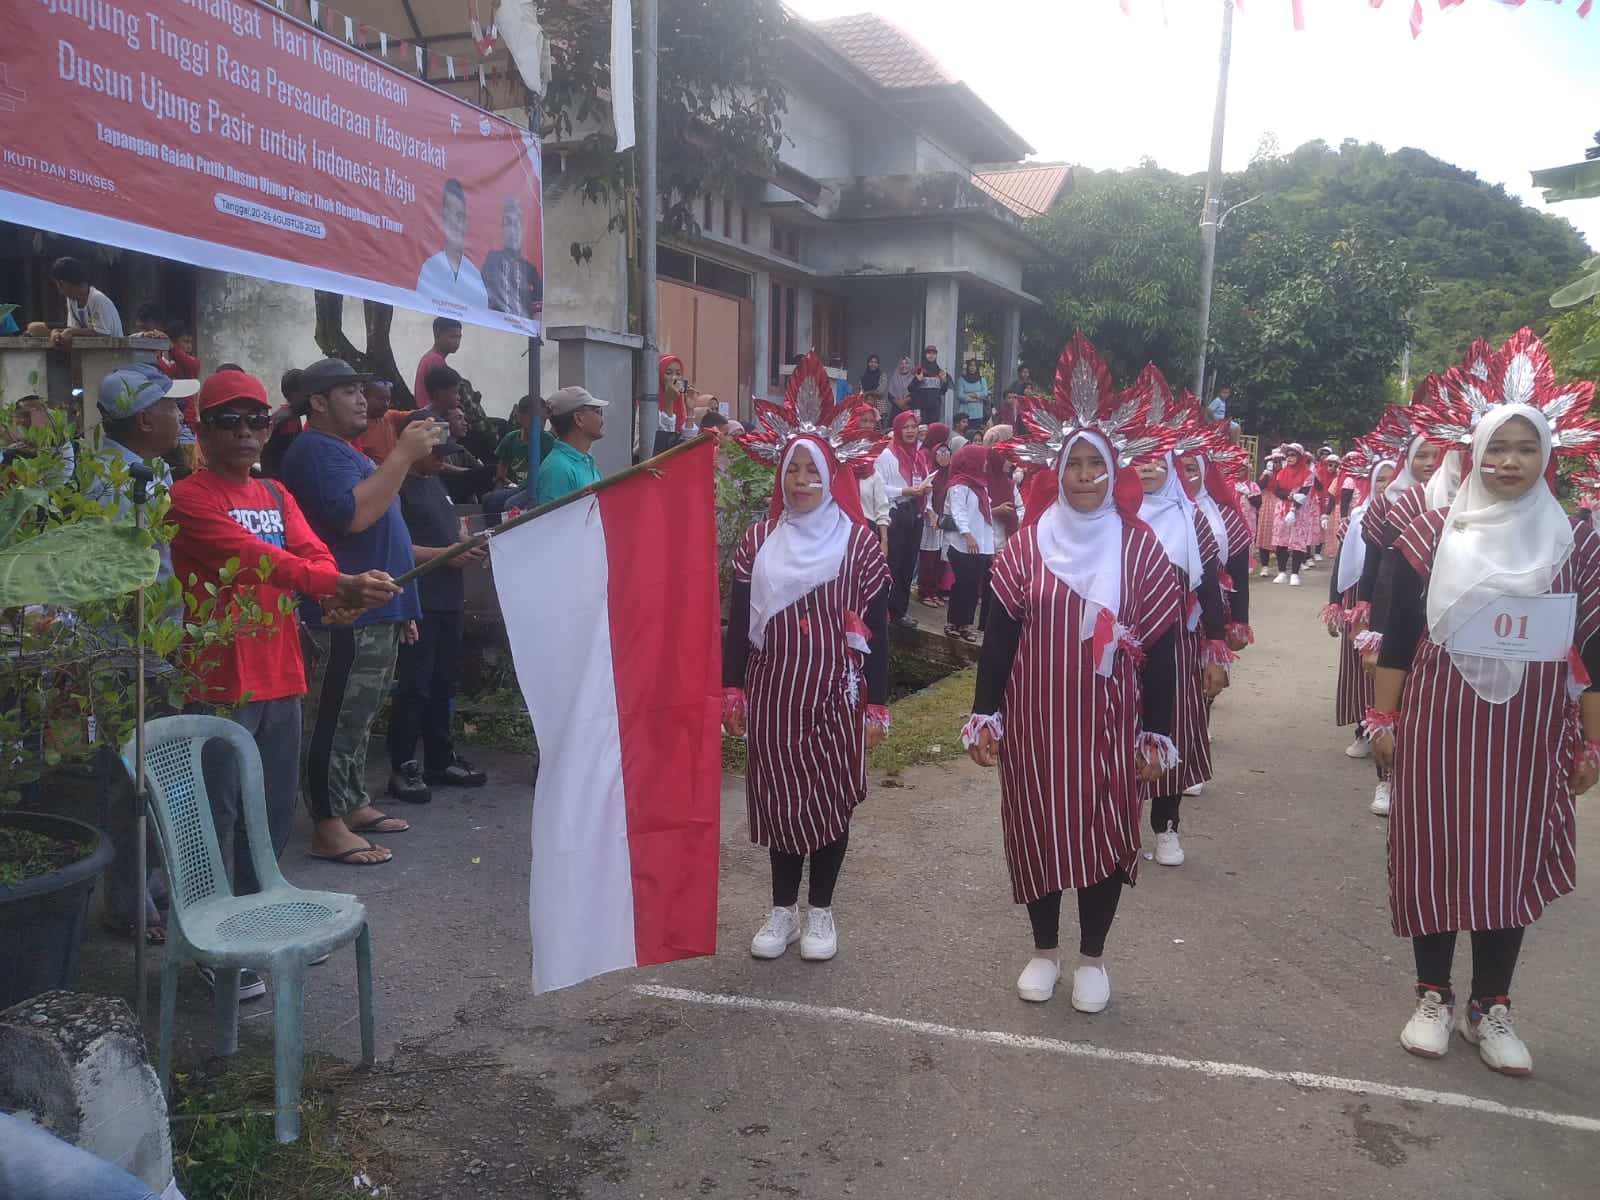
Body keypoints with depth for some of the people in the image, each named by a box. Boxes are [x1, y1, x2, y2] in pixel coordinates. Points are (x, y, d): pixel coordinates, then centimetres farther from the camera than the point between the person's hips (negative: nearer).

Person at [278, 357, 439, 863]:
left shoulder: (345, 451, 23)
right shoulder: (317, 450, -10)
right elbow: (352, 514, -26)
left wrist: (401, 608, 25)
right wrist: (403, 454, -21)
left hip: (377, 612, 10)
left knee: (357, 718, 16)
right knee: (337, 718, -7)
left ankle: (354, 804, 26)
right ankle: (328, 828, -3)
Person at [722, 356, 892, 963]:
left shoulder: (857, 542, -5)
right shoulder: (759, 539, 2)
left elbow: (875, 628, -4)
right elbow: (739, 619, 6)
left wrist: (877, 705, -5)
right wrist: (731, 689, 3)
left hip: (837, 696, -2)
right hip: (773, 693, 2)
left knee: (831, 797, 9)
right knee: (780, 796, 10)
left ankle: (820, 911, 25)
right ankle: (783, 909, 25)